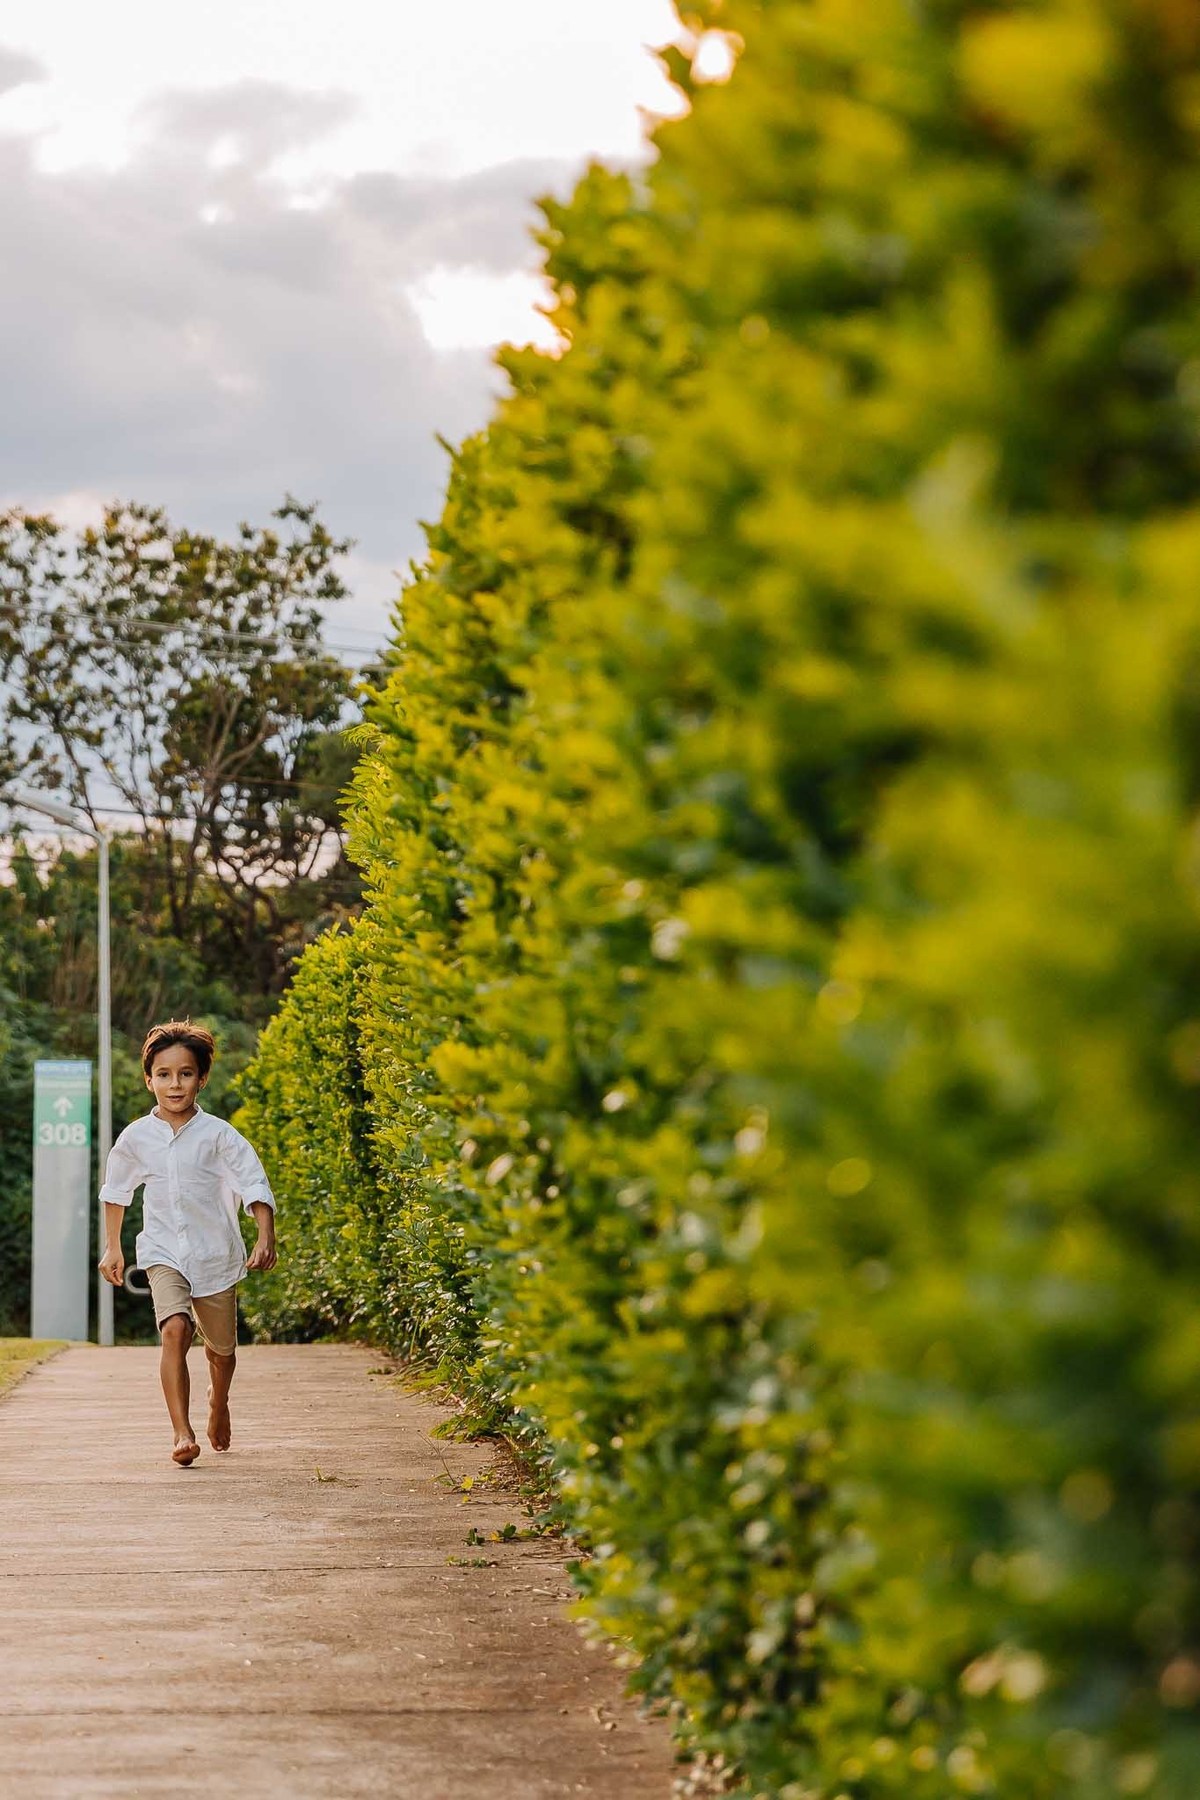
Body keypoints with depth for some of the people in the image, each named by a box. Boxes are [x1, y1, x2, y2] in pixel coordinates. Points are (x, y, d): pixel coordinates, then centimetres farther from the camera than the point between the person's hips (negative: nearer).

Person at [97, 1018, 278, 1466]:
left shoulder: (218, 1135, -10)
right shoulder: (136, 1137, -2)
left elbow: (255, 1186, -12)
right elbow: (115, 1190, 15)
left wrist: (266, 1239, -25)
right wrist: (112, 1247, 19)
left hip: (216, 1253, 0)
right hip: (164, 1253, 0)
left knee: (221, 1348, 15)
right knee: (175, 1331, -24)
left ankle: (218, 1403, 48)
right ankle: (182, 1433, -25)